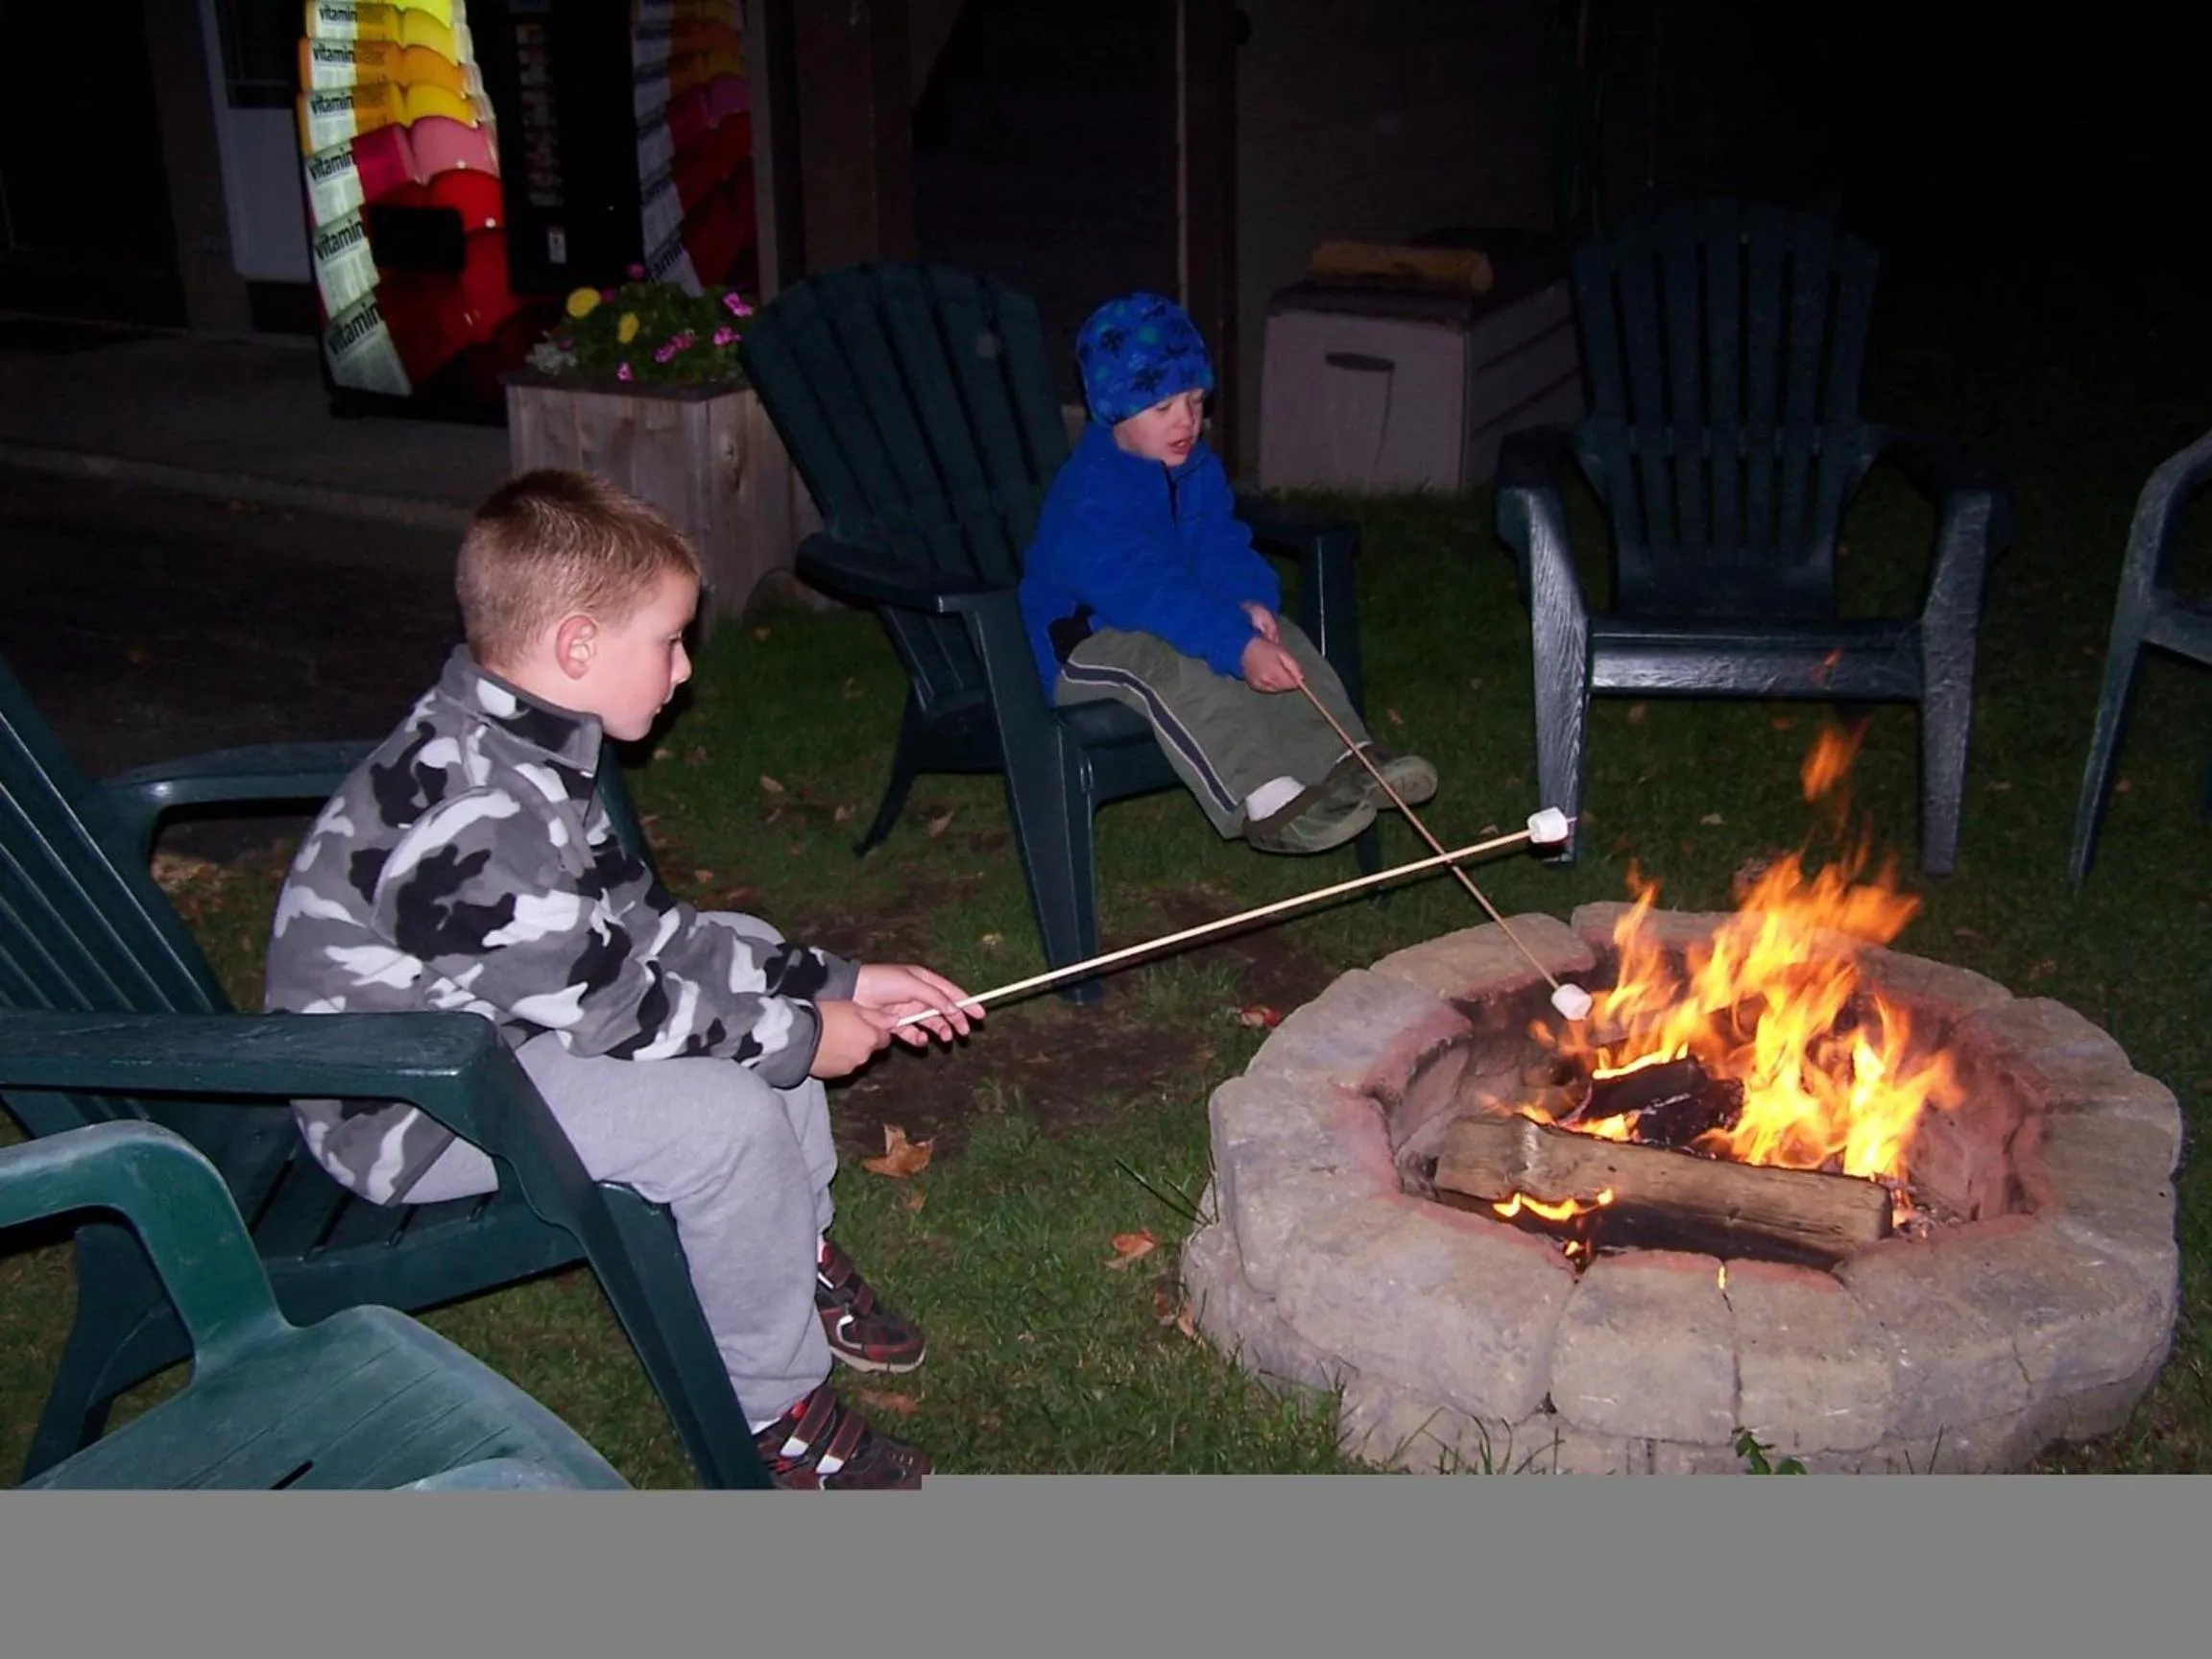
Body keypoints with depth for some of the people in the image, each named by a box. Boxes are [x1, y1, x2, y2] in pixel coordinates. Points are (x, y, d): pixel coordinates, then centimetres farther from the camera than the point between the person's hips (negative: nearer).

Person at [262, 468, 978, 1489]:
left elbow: (633, 923, 3)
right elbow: (610, 1011, -25)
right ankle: (776, 1409, -1)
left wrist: (835, 984, -1)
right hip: (407, 1113, -10)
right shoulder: (476, 823, -33)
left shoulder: (510, 745, -3)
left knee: (746, 952, 13)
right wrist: (797, 1037, -13)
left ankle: (797, 1258, 21)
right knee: (728, 1119, -23)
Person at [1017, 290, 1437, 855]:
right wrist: (1239, 648, -44)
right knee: (1174, 663, -37)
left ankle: (1346, 759, -17)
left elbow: (1222, 550, 3)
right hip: (1085, 646, -8)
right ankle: (1266, 800, -47)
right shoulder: (1091, 496, -26)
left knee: (1280, 637, -11)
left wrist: (1249, 601, -22)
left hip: (1171, 625, 8)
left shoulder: (1198, 469, 5)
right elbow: (1147, 590, -36)